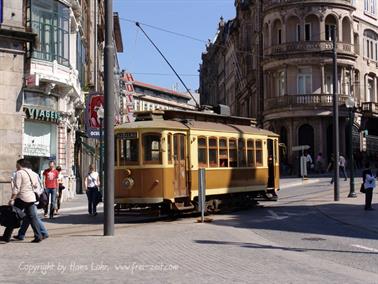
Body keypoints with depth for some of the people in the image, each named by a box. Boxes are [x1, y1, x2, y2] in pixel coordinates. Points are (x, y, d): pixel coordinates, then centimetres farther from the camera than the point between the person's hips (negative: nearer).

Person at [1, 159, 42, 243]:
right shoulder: (31, 172, 13)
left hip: (21, 198, -7)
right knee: (32, 217, 8)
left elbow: (16, 188, -17)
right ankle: (38, 236, 3)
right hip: (32, 198, 7)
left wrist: (12, 199, -17)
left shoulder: (19, 173, -10)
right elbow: (35, 183, 21)